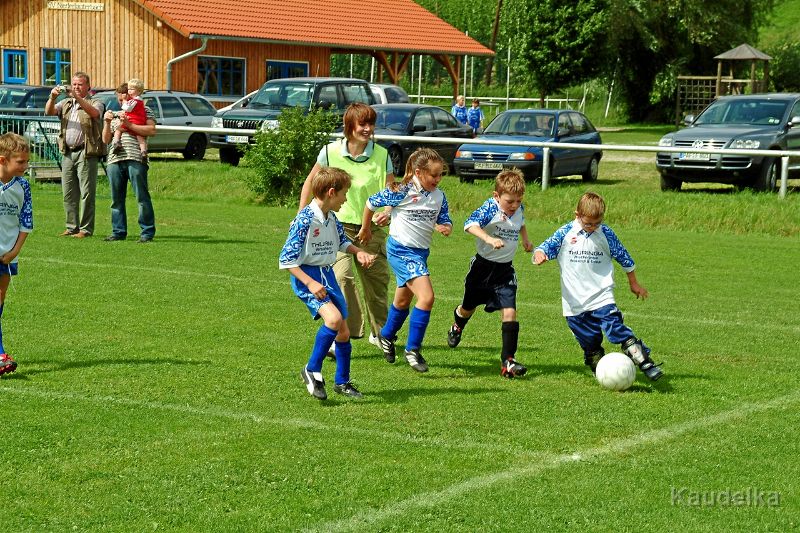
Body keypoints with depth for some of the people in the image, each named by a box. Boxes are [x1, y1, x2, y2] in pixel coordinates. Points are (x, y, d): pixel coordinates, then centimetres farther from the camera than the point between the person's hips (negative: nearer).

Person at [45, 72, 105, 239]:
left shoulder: (94, 103, 5)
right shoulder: (65, 104, 18)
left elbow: (94, 113, -18)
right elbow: (49, 111, 2)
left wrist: (77, 97, -28)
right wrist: (52, 97, -17)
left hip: (86, 153, -5)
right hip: (68, 153, 5)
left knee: (86, 192, -6)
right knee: (68, 193, 6)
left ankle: (86, 229, -4)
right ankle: (72, 227, 13)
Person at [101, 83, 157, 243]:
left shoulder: (144, 110, 11)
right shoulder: (116, 115, 27)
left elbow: (152, 130, -6)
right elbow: (106, 140, 22)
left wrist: (129, 125, -9)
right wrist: (107, 123, 5)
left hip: (135, 159, -6)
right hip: (115, 160, 6)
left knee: (142, 197, -6)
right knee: (117, 199, 6)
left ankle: (147, 232, -2)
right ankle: (118, 231, 12)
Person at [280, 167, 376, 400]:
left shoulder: (331, 219, 5)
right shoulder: (305, 220, -19)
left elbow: (342, 241, 27)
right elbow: (286, 259, -20)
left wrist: (359, 252, 8)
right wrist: (310, 283, -27)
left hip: (327, 275, 8)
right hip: (306, 276, -8)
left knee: (343, 331, 10)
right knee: (333, 318, -29)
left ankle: (342, 381, 28)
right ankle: (312, 370, -14)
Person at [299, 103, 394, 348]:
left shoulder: (382, 155, -4)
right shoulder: (331, 152, -6)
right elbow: (311, 181, 9)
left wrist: (387, 211, -24)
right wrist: (301, 215, 8)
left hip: (371, 228, 2)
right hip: (339, 225, -2)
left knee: (378, 280, 13)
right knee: (341, 277, -21)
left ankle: (379, 332, 35)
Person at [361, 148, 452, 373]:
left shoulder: (439, 196, 0)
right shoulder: (401, 192, -16)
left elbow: (446, 222, 7)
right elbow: (371, 203, -5)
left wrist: (445, 227, -18)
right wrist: (366, 230, 8)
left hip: (421, 252, 7)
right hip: (401, 250, -7)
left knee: (403, 300, 23)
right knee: (426, 297, -19)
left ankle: (386, 336, 48)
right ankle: (413, 349, -8)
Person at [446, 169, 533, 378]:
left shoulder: (519, 209, -1)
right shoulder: (490, 208, -21)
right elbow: (471, 225, -40)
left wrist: (525, 240, 14)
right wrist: (489, 239, -53)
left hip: (505, 270, 3)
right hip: (483, 266, -3)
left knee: (509, 312, -14)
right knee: (469, 308, 18)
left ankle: (508, 361, -12)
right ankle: (457, 326, 55)